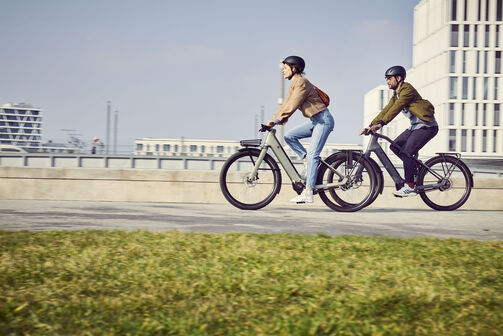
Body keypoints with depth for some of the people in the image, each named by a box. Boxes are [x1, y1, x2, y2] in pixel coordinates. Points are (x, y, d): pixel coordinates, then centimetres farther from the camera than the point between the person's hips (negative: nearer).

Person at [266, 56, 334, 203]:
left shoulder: (301, 82, -15)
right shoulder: (294, 84, 15)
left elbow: (292, 105, -22)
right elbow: (286, 103, 15)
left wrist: (277, 120, -24)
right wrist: (272, 120, 6)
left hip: (323, 120, -10)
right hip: (315, 121, 10)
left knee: (312, 154, -16)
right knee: (289, 136, 0)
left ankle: (308, 193, -21)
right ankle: (307, 160, 4)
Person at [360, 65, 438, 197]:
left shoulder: (407, 89, -16)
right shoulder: (396, 94, 14)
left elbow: (397, 108, -27)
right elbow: (387, 109, 10)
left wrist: (380, 124, -35)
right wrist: (371, 125, 1)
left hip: (427, 126, -10)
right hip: (415, 126, 10)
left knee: (406, 152, -19)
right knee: (395, 146, 2)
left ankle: (410, 187, -16)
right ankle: (415, 167, 13)